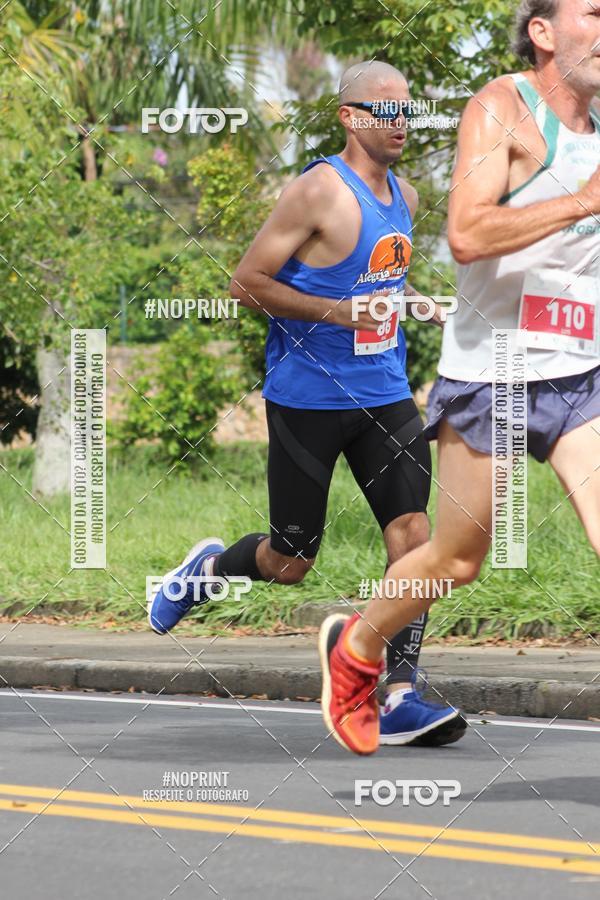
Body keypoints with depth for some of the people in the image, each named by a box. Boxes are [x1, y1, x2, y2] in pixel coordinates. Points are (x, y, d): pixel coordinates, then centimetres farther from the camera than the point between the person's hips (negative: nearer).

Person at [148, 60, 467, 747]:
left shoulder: (405, 198, 11)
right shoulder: (320, 191, -14)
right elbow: (247, 283, -15)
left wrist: (406, 300, 10)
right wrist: (341, 313, -22)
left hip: (383, 394, 6)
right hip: (306, 399, -6)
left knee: (413, 533, -11)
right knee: (288, 562, 4)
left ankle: (400, 697, -10)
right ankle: (208, 567, 37)